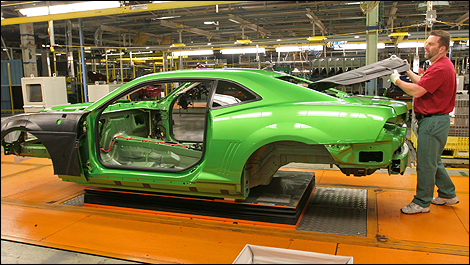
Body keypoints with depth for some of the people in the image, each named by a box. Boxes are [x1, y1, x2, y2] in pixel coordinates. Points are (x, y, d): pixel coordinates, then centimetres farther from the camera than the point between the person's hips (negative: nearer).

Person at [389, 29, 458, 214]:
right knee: (433, 161, 21)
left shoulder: (440, 68, -20)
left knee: (425, 163, -2)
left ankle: (422, 203, 9)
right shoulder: (442, 65, 16)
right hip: (432, 119, 11)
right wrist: (408, 71, 24)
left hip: (433, 121, -11)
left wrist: (396, 80, -12)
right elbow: (423, 83, 27)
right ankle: (448, 195, 33)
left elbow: (416, 91, -24)